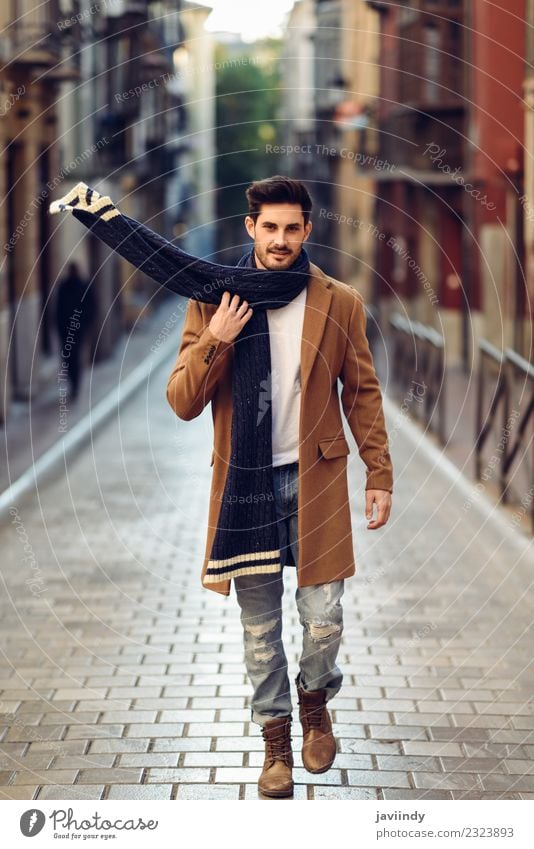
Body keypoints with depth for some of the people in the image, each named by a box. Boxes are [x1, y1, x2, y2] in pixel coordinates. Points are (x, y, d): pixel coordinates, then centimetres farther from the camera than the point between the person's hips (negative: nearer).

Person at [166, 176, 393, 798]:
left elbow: (362, 394, 7)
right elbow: (181, 403, -2)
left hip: (316, 482, 0)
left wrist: (379, 475, 2)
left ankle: (316, 702, 29)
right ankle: (276, 741, 23)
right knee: (259, 630, 7)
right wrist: (215, 342, -17)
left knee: (323, 621, -1)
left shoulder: (340, 304, 2)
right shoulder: (212, 302, 0)